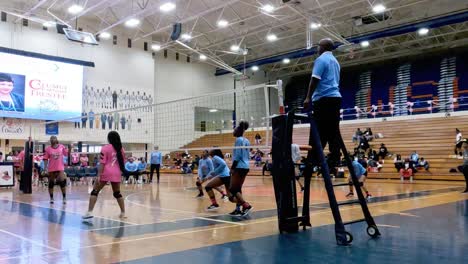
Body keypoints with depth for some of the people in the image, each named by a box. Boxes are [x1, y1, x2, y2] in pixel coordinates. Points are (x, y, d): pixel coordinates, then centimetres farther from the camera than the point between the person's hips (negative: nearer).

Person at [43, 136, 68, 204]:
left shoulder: (62, 147, 2)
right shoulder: (48, 149, 0)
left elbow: (67, 154, 6)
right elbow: (45, 158, -1)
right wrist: (45, 167, -8)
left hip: (60, 168, -1)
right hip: (51, 169, 1)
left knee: (62, 182, -9)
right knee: (51, 183, 8)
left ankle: (64, 198, 0)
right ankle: (51, 198, 21)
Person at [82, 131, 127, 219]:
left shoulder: (105, 148, -4)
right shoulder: (121, 149, 9)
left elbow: (102, 163, -10)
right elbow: (122, 163, 15)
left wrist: (99, 175, -12)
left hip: (106, 173, -4)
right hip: (116, 173, 4)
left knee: (95, 191, 4)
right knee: (117, 193, 16)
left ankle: (89, 212, -3)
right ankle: (123, 213, 18)